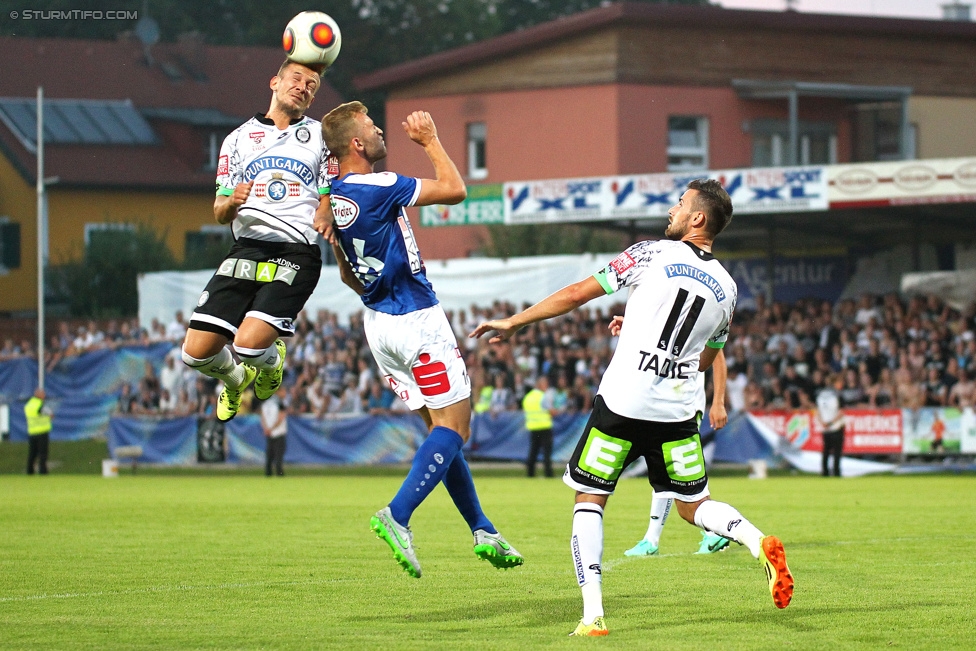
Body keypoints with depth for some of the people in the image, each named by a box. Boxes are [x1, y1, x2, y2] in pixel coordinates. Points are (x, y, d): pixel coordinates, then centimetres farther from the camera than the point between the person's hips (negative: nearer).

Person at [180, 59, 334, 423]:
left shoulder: (321, 136, 15)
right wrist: (231, 201, -8)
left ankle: (272, 361, 15)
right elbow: (220, 213, 16)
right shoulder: (239, 138, 18)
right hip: (246, 251, 3)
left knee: (250, 344, -25)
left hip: (297, 253, -3)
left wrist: (325, 215, -12)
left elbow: (330, 196, 12)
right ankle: (235, 380, 30)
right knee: (197, 353, -7)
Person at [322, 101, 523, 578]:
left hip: (377, 322, 9)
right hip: (417, 320, -9)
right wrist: (430, 141, -1)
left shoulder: (332, 198, 7)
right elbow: (454, 190, -13)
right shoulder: (377, 188, -19)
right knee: (454, 424, -5)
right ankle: (397, 517, -19)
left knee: (441, 425, 13)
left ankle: (482, 530, 16)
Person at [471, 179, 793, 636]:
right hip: (678, 410, 4)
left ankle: (592, 615, -6)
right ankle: (758, 543, -13)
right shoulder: (726, 287, 10)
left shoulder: (651, 255, -3)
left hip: (623, 402, -4)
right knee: (693, 506, 17)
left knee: (589, 501, 6)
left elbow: (576, 295, -2)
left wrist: (514, 322, 8)